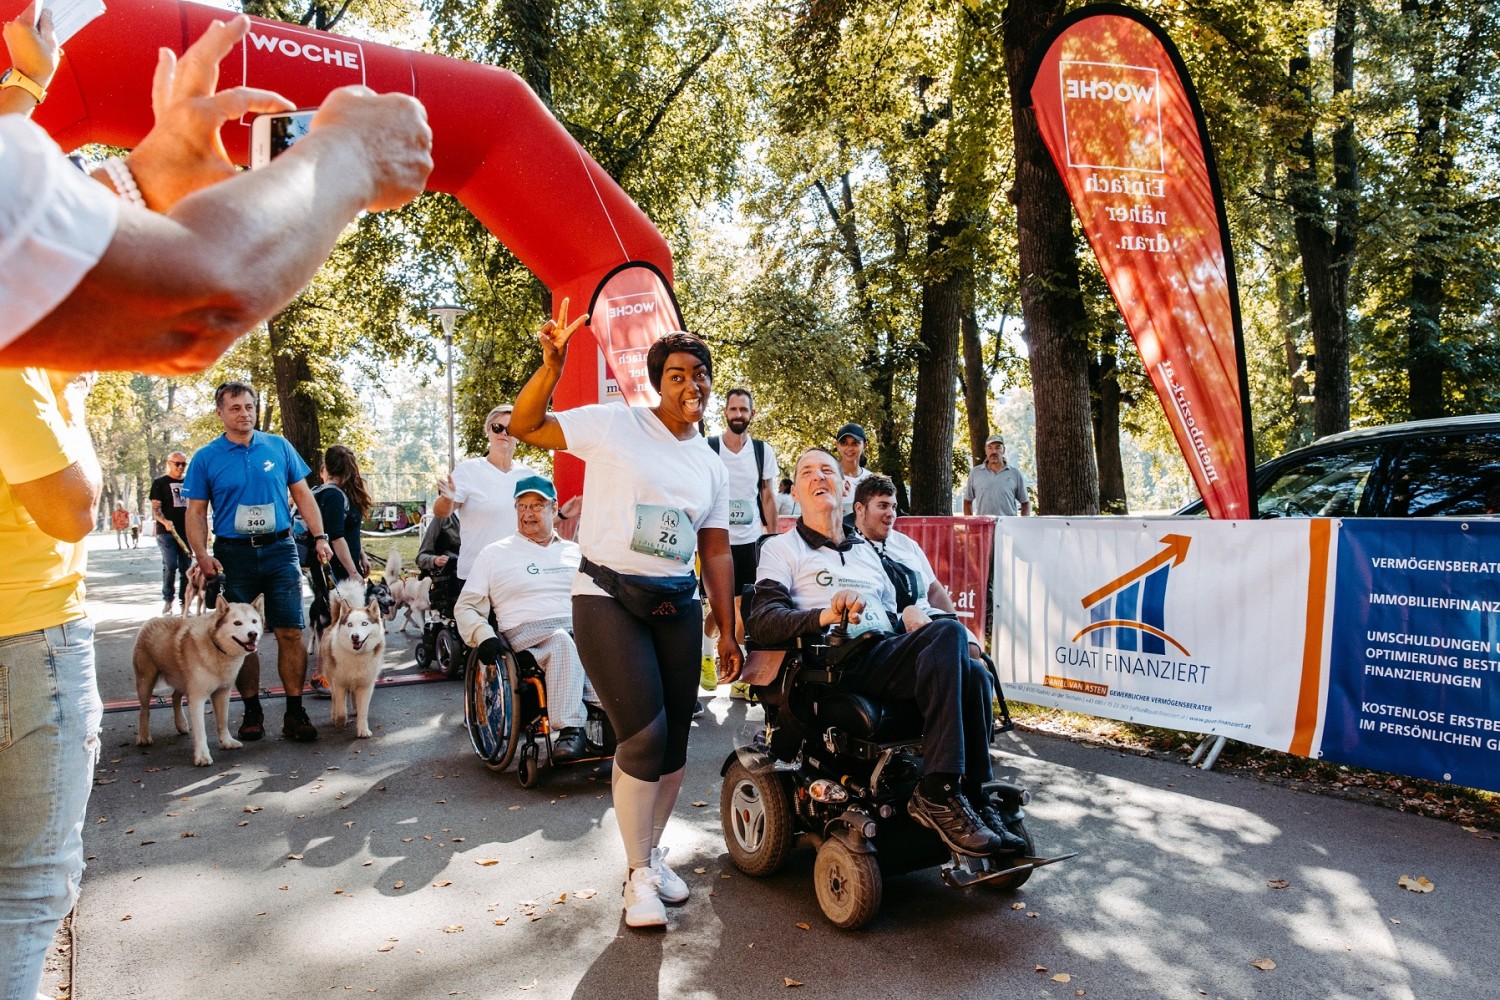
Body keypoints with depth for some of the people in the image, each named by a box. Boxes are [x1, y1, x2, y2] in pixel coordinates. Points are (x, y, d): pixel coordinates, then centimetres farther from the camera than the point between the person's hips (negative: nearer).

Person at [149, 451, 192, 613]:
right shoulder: (160, 482, 3)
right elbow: (155, 508, -5)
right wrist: (165, 522, -24)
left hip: (186, 532, 4)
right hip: (167, 532, -4)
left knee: (186, 567, 3)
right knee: (170, 565, -13)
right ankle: (168, 600, 1)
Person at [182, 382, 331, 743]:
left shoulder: (279, 446, 6)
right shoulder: (205, 458, 3)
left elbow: (302, 495, 9)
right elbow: (196, 512, 3)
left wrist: (320, 536, -1)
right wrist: (202, 555, -10)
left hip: (280, 550, 0)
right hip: (234, 555, 0)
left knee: (291, 633, -2)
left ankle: (295, 712, 5)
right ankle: (252, 710, 19)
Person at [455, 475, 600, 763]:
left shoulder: (575, 552, 24)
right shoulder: (495, 553, 17)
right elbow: (465, 608, 13)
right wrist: (484, 636, -7)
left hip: (580, 628, 2)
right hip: (527, 633, -2)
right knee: (562, 641, -39)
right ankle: (570, 729, -44)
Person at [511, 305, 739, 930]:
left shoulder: (711, 467, 11)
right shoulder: (613, 426, -5)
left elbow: (716, 552, 13)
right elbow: (524, 427, -10)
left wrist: (727, 631, 10)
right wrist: (552, 366, -26)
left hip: (676, 605, 6)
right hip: (608, 600, -5)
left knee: (675, 739, 8)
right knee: (644, 733, -10)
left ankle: (651, 850, 32)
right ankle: (639, 874, 11)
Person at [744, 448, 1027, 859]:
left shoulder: (867, 550, 32)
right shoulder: (782, 548, 13)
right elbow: (761, 622, -4)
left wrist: (909, 618, 6)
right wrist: (825, 616, -22)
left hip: (887, 657, 6)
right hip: (842, 662, -6)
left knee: (972, 673, -25)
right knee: (950, 633, -30)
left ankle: (972, 799, -18)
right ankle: (937, 795, -32)